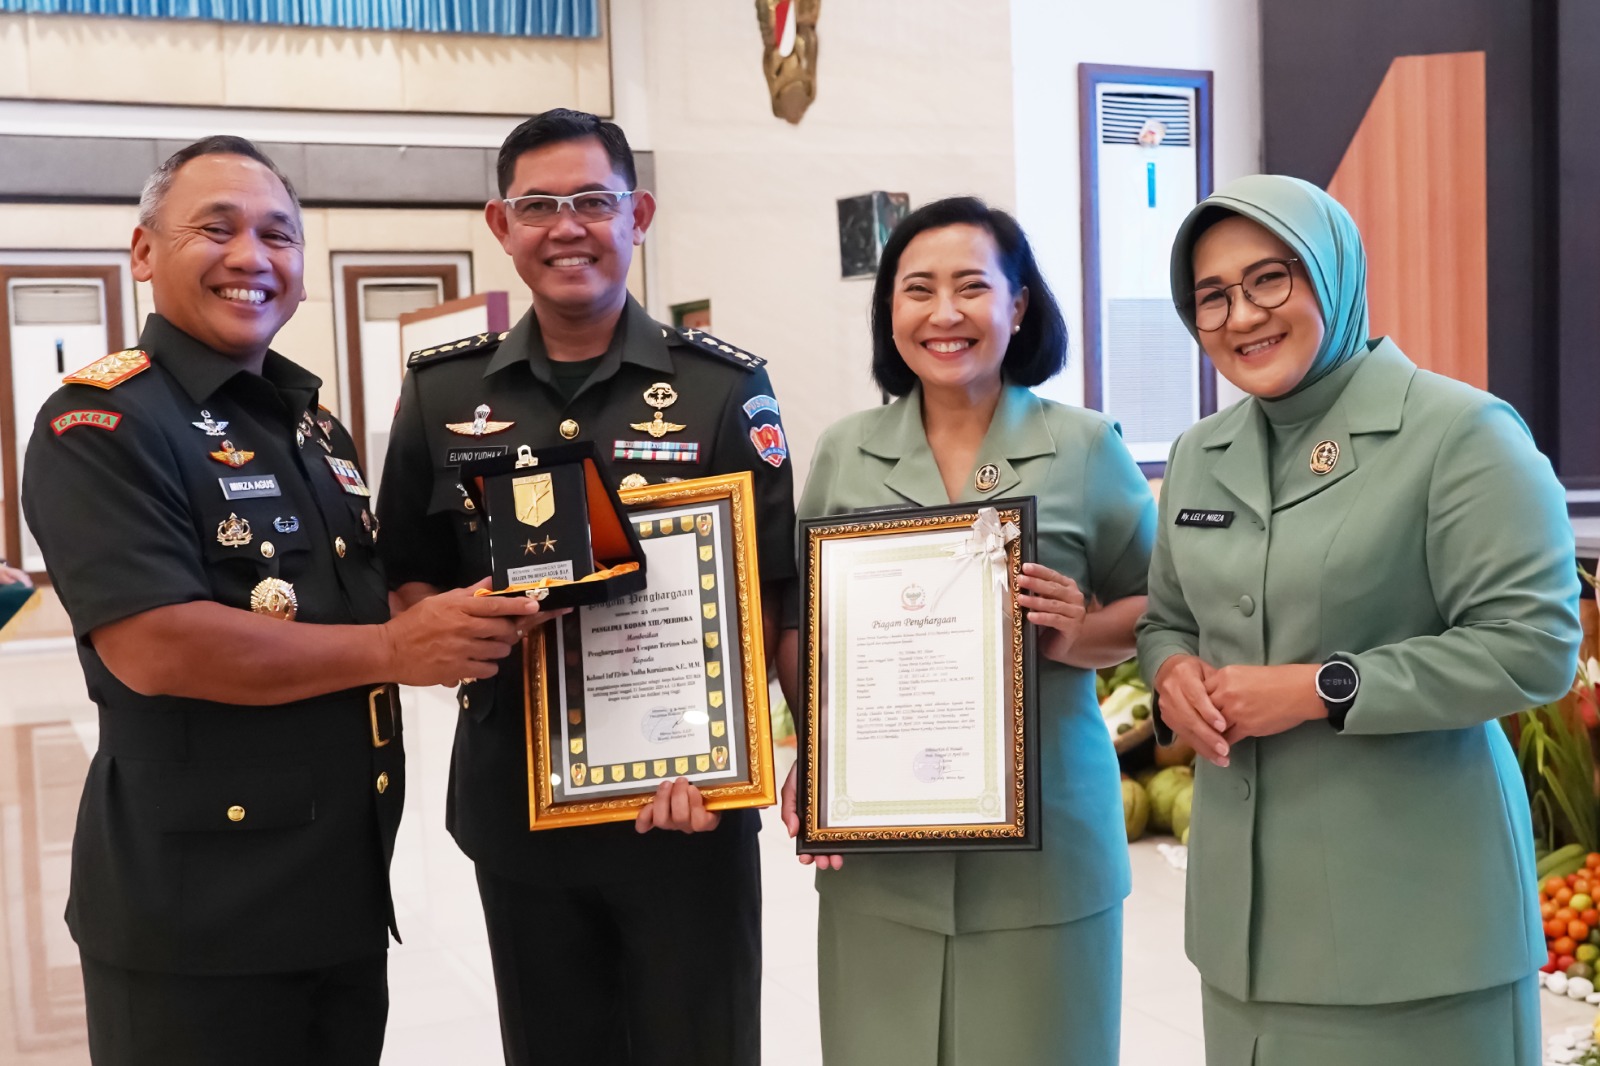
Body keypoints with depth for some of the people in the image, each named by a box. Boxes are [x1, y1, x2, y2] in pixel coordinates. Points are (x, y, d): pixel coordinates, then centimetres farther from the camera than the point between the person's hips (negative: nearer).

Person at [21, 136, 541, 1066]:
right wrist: (393, 650, -19)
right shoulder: (104, 422, -11)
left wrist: (465, 621, 5)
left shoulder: (314, 423, 14)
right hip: (194, 917, -7)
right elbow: (152, 647, -24)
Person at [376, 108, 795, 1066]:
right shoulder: (443, 392, 4)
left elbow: (769, 591, -5)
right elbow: (406, 577, 9)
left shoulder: (724, 387, -3)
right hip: (516, 796, 2)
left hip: (687, 796, -2)